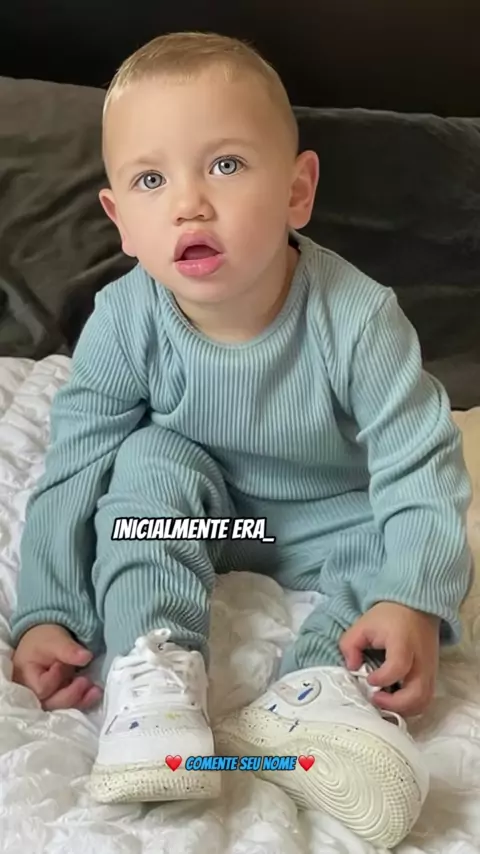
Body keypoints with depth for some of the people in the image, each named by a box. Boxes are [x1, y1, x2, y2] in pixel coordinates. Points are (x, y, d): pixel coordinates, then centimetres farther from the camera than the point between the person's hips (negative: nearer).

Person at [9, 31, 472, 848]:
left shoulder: (357, 318, -30)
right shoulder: (124, 322, -24)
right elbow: (74, 468, -17)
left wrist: (414, 601, -37)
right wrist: (46, 614, -22)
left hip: (331, 517, 0)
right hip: (200, 505, 1)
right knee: (152, 461, -25)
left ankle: (325, 689, -36)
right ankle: (153, 671, -31)